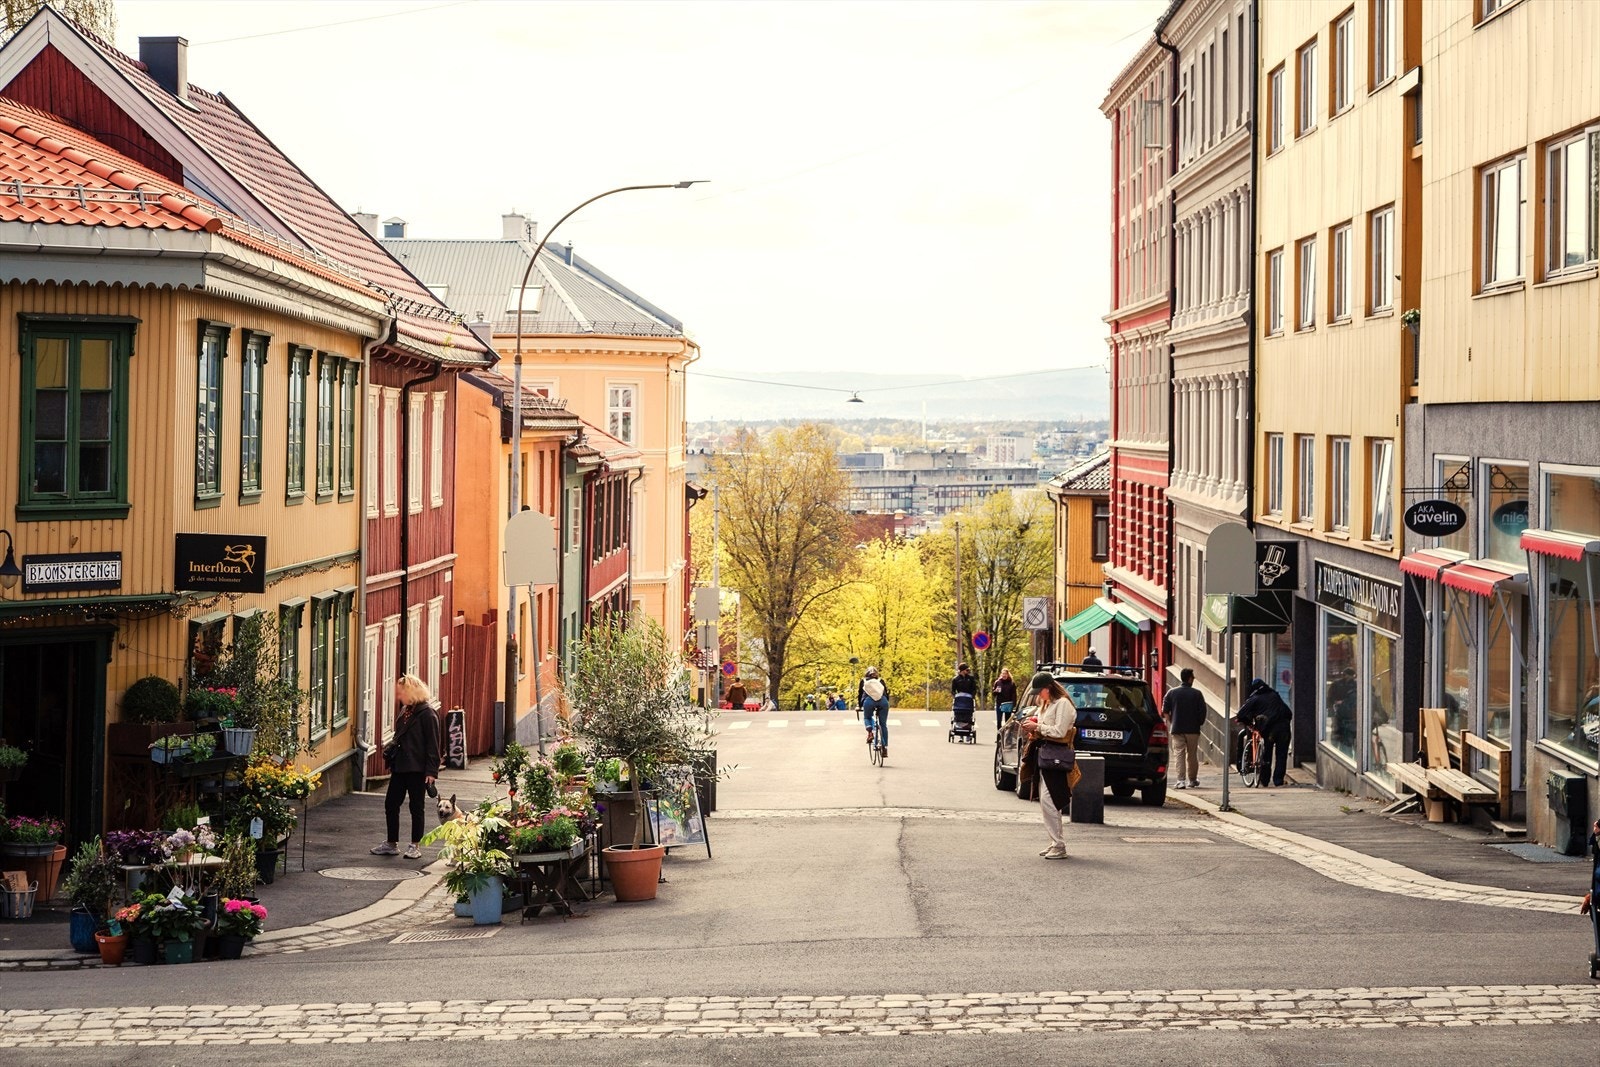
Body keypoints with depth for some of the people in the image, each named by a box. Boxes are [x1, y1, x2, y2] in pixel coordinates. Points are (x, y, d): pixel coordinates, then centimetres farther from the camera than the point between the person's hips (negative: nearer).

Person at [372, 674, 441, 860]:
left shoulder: (427, 713, -13)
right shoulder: (404, 711, 13)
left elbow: (432, 744, -15)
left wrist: (431, 771, -19)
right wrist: (390, 758, 16)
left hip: (417, 769, -9)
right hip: (400, 766, 9)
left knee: (416, 806, 2)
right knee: (391, 804, 9)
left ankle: (416, 846, 11)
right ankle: (391, 844, 19)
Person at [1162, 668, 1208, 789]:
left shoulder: (1171, 693, 0)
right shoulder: (1197, 694, -3)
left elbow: (1165, 711, 0)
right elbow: (1202, 712, -3)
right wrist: (1199, 723, 13)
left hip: (1177, 729, 0)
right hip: (1193, 729, 0)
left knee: (1179, 754, -2)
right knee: (1192, 755, 11)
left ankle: (1181, 780, -12)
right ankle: (1192, 780, 21)